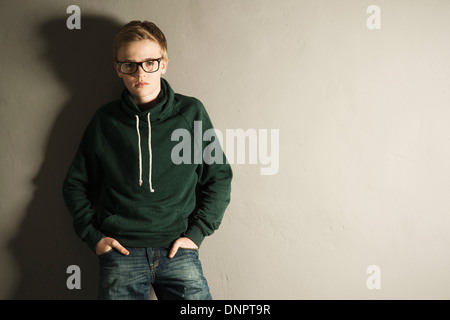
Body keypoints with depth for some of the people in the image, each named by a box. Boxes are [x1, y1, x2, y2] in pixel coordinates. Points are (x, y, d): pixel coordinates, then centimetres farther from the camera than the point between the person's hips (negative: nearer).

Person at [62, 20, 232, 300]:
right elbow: (75, 183, 15)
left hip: (177, 249, 0)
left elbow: (219, 177, 6)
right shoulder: (105, 121, 5)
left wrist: (196, 233, -1)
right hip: (121, 250, 1)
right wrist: (93, 235, 4)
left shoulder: (191, 112, 2)